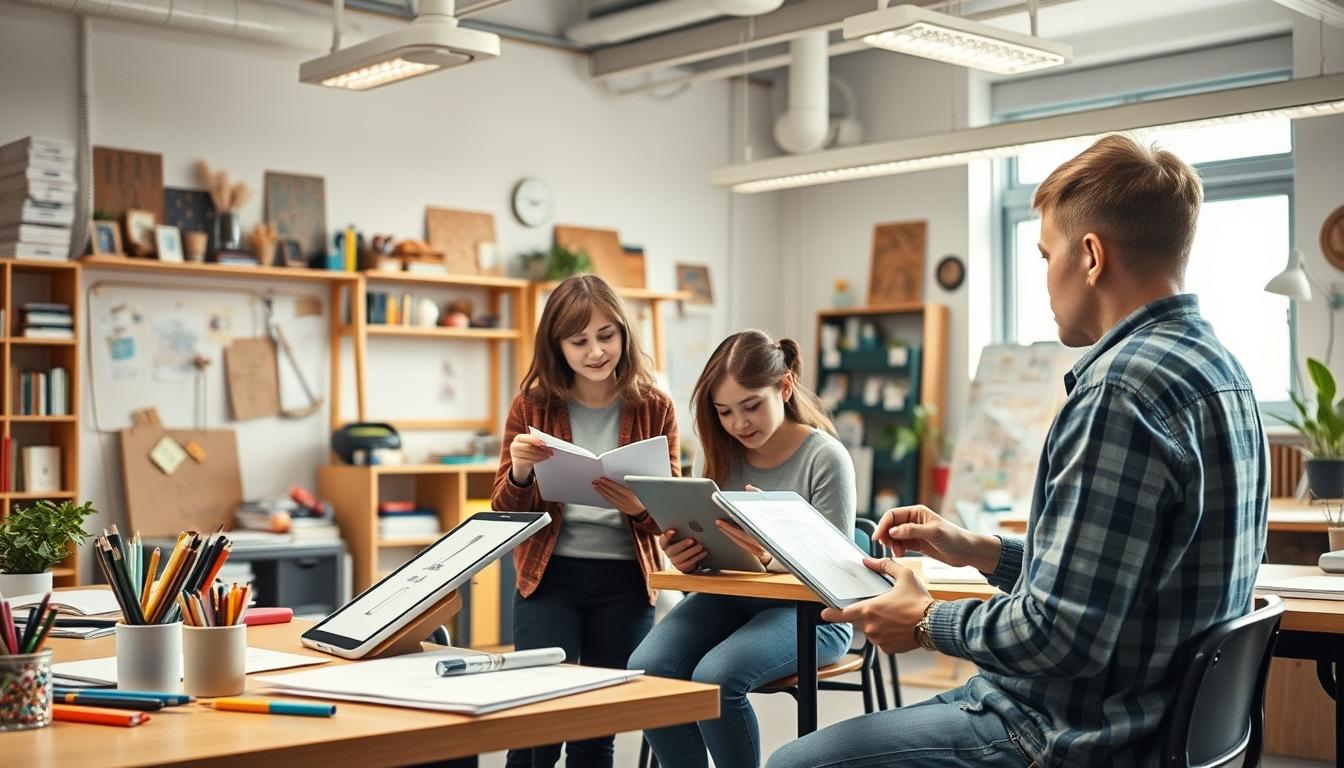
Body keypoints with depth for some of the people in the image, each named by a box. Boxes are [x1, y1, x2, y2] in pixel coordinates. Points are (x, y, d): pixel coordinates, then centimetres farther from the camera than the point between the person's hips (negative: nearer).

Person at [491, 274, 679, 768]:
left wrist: (639, 506, -25)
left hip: (625, 581, 1)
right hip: (549, 576, 0)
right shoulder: (532, 405, -1)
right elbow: (505, 515, 1)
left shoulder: (655, 409, 0)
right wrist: (520, 472, -21)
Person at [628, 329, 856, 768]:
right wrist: (685, 557, -15)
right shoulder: (726, 455, 3)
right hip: (731, 598, 5)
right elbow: (710, 548, 10)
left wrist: (773, 557, -34)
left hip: (808, 610, -5)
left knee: (715, 677, -32)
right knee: (646, 669, -23)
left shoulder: (826, 458, -12)